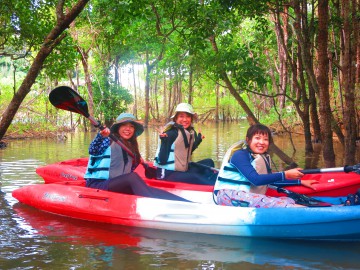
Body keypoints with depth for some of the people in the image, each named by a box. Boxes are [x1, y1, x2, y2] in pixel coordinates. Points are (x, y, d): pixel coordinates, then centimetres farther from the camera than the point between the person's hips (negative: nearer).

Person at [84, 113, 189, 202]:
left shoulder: (131, 148, 19)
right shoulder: (108, 141, -2)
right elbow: (92, 151, -22)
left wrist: (137, 162, 11)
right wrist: (101, 136, -38)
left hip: (120, 187, 6)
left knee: (153, 191, -23)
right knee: (133, 177, -34)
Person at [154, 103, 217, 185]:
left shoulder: (191, 133, 6)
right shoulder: (171, 133, -17)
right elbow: (162, 161, -20)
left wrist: (198, 141, 15)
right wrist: (163, 141, -29)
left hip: (182, 170, 9)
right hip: (168, 173, -9)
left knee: (208, 162, 2)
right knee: (195, 178, -26)